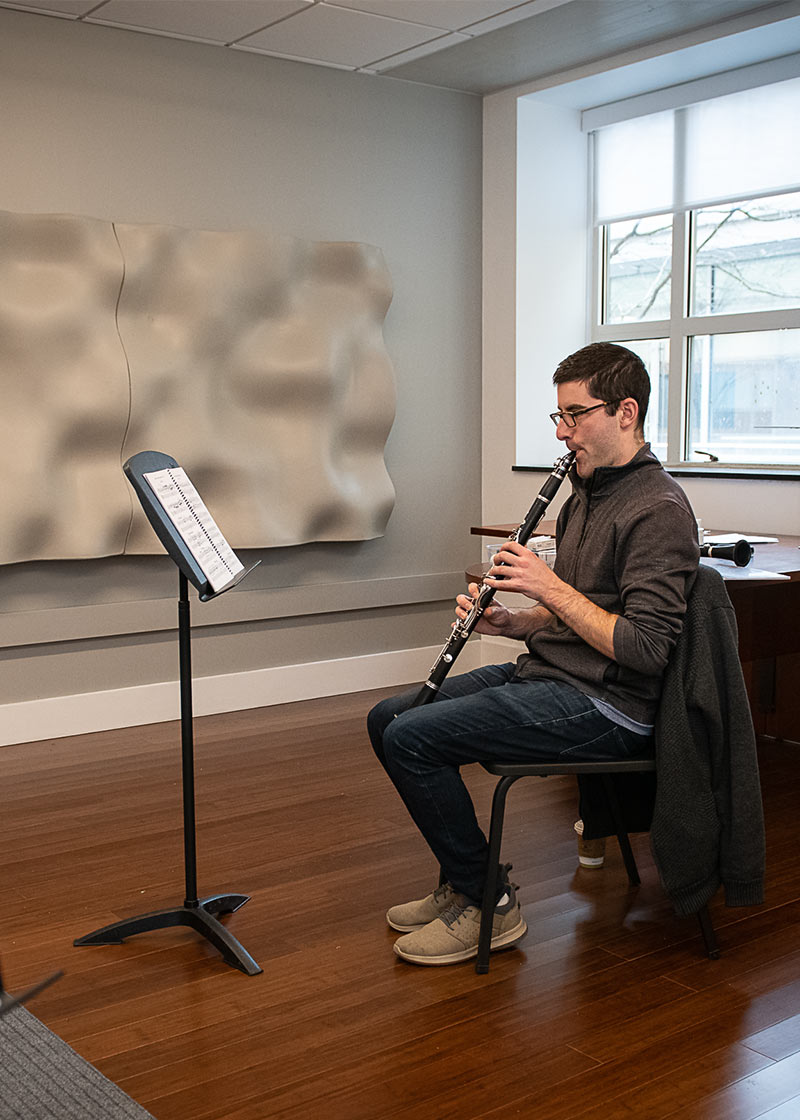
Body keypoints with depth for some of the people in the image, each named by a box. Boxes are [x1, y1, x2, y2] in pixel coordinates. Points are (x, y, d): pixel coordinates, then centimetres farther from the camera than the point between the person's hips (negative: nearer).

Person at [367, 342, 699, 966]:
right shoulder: (587, 494, 16)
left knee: (411, 737, -19)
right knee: (387, 718, 5)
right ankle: (463, 881, 14)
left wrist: (550, 587, -20)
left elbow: (646, 650, -24)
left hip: (605, 706, -10)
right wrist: (507, 621, 2)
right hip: (547, 674, 10)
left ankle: (488, 902, -2)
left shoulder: (659, 511, -16)